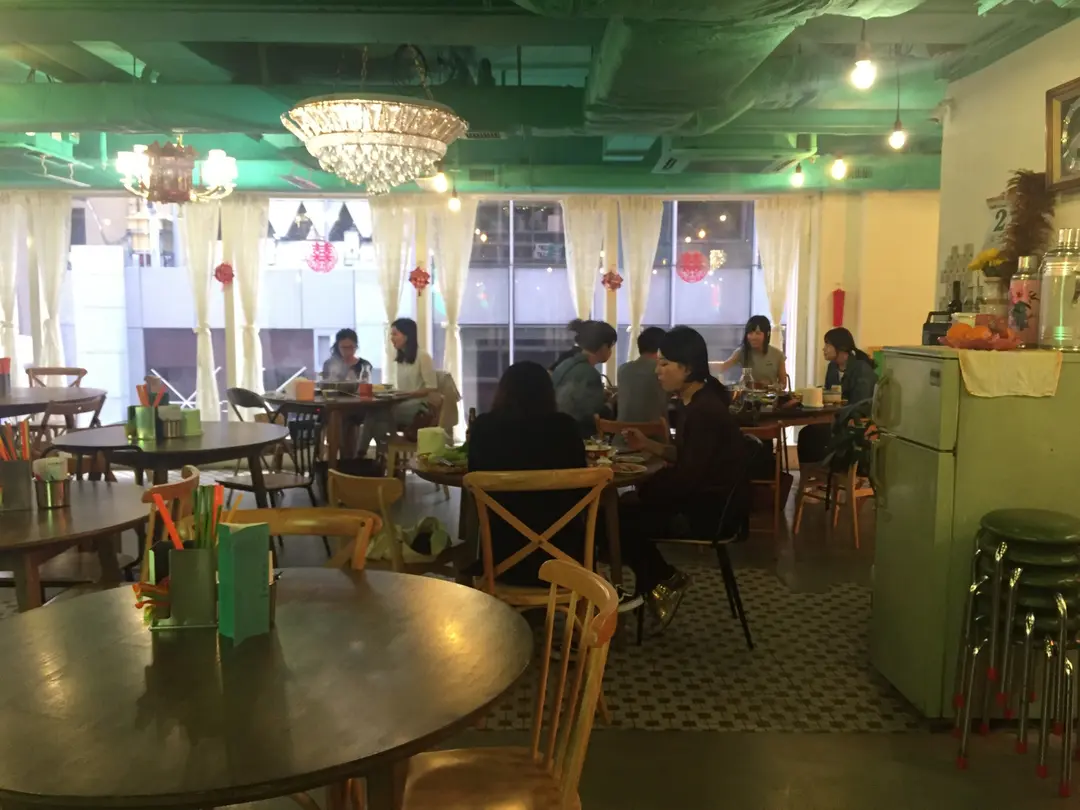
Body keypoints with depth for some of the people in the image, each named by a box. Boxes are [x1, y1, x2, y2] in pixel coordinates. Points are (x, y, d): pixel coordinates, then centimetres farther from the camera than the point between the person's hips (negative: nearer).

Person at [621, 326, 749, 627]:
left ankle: (663, 581, 12)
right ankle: (659, 582, 14)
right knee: (621, 509, 8)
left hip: (709, 509, -10)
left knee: (616, 521, -7)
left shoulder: (705, 411, -23)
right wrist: (648, 445, 3)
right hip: (697, 496, 10)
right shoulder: (691, 402, 7)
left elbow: (688, 476, -24)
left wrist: (637, 485, -13)